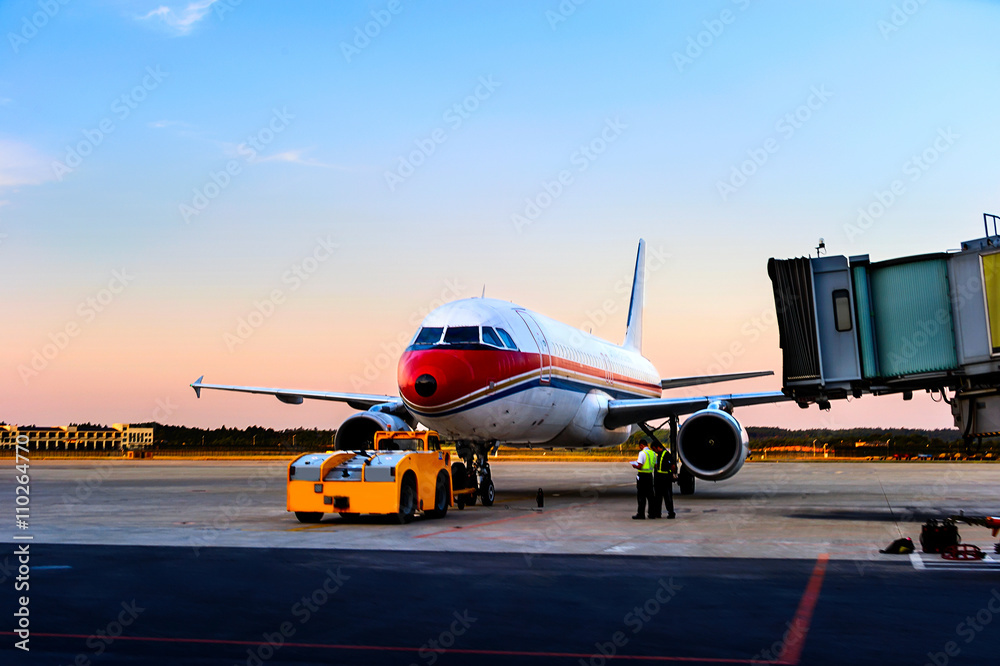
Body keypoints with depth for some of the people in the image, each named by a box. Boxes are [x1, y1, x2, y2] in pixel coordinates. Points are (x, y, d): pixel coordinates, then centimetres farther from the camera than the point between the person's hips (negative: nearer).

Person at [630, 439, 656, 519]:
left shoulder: (642, 453, -14)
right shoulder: (653, 453, 9)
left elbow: (639, 466, -19)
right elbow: (655, 466, 14)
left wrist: (634, 465, 3)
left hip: (642, 475, -7)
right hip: (650, 475, 7)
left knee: (641, 496, -2)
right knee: (650, 495, 12)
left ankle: (641, 514, -2)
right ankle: (652, 513, 15)